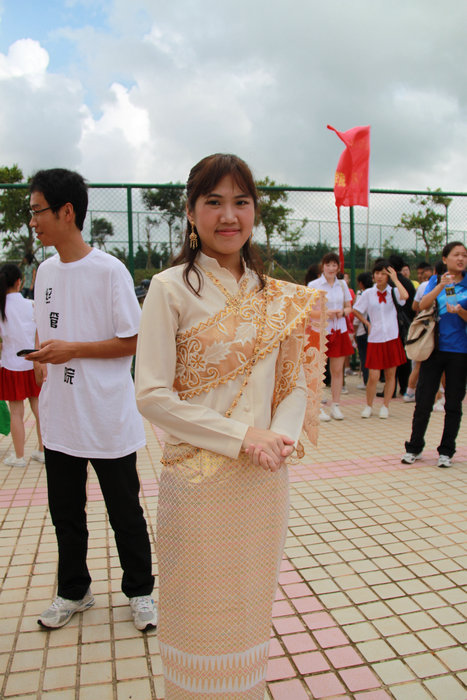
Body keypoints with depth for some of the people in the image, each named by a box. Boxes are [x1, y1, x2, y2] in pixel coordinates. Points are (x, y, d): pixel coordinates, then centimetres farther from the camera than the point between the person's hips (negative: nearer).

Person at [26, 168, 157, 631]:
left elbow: (132, 341, -12)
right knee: (65, 513, 18)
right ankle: (73, 591, 38)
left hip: (108, 421, -6)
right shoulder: (45, 271, 8)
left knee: (125, 514, 10)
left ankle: (140, 592, 30)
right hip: (60, 420, 6)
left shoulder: (109, 271, -12)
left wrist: (72, 349, -18)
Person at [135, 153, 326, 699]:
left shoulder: (277, 298, 5)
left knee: (251, 602, 21)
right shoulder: (170, 288, -8)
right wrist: (243, 437, -17)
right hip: (199, 477, -4)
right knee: (202, 611, 13)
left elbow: (297, 382, 8)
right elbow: (151, 394, -14)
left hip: (266, 478, 4)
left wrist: (281, 437, -12)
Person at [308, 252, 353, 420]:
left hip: (339, 330, 4)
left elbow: (349, 307, 17)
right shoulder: (313, 285, 0)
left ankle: (335, 405, 13)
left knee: (338, 369, 4)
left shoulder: (342, 285, 12)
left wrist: (342, 312, -5)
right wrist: (325, 312, -17)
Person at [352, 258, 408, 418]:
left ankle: (385, 406, 20)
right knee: (373, 376, -4)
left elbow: (405, 296, -22)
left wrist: (395, 279, -12)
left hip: (392, 338, 1)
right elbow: (356, 310, 14)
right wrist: (368, 323, 4)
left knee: (390, 374, 6)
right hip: (375, 339, 0)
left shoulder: (393, 292, 1)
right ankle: (368, 406, 15)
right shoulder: (368, 293, 3)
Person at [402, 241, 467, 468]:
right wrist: (441, 286, -22)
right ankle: (414, 448, 17)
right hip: (434, 347, 0)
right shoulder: (436, 280, 7)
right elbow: (423, 305, -10)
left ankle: (446, 451, 18)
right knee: (423, 400, 2)